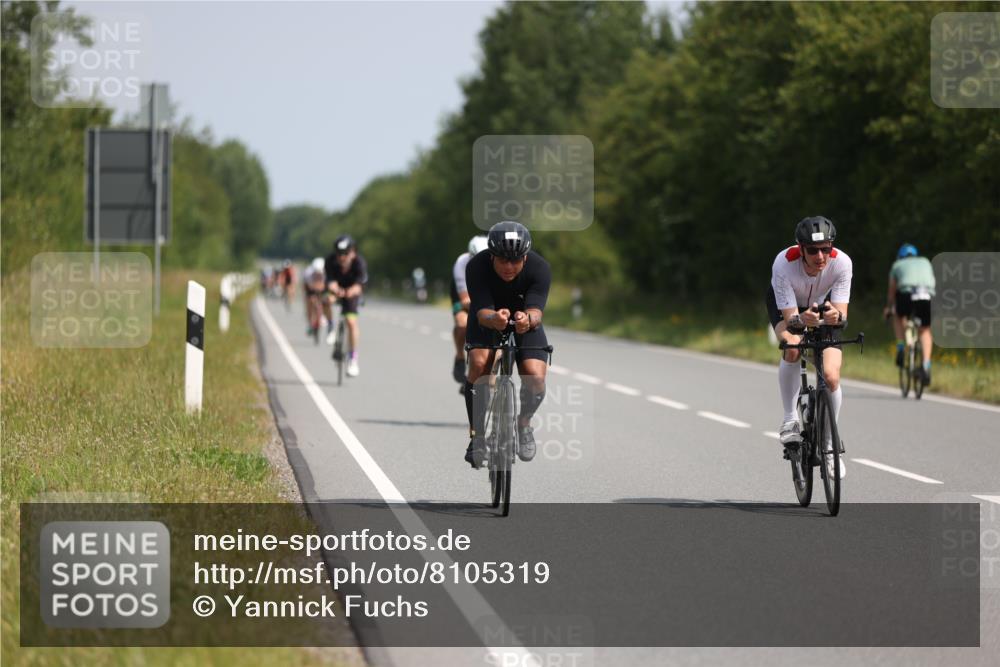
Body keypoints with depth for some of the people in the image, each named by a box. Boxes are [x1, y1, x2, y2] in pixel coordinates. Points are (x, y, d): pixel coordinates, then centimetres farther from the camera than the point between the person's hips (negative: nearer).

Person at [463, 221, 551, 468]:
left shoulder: (539, 268, -30)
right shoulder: (477, 267, -31)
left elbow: (536, 309, -41)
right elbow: (482, 312, -39)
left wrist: (528, 319, -65)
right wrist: (494, 318, -63)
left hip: (525, 322, 1)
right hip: (487, 320, 0)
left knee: (536, 380, -21)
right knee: (479, 364, -29)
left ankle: (524, 423, 11)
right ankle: (477, 436, -14)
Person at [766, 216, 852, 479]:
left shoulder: (841, 262, -33)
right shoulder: (783, 264, -37)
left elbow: (842, 312, -32)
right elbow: (789, 316, -35)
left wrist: (835, 316, -55)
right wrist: (801, 319, -58)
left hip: (823, 304, 1)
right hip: (785, 305, -1)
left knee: (831, 376, -13)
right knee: (792, 346, -35)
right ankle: (789, 418, -16)